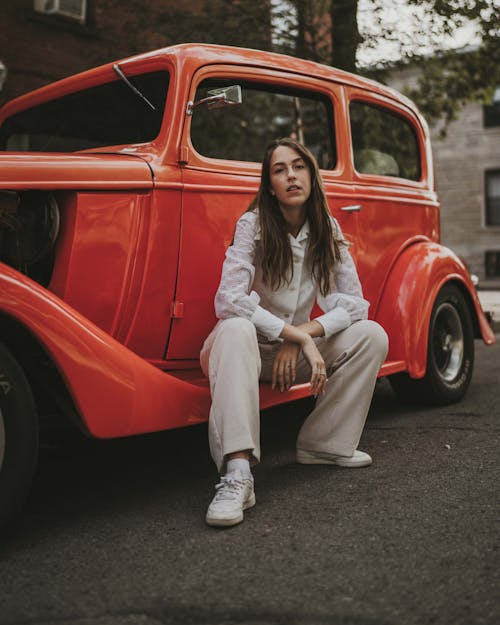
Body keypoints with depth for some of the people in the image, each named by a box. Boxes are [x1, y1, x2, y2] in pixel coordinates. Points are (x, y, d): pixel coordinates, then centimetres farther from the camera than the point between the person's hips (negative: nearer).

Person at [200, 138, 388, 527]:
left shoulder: (328, 230, -1)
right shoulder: (252, 224, -13)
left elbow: (355, 303, -6)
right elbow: (227, 300, -26)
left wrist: (302, 335, -22)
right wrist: (296, 335, -28)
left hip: (296, 350, 4)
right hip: (251, 345, -4)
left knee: (372, 336, -14)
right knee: (235, 330, -38)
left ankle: (324, 444, -4)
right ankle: (237, 472, -47)